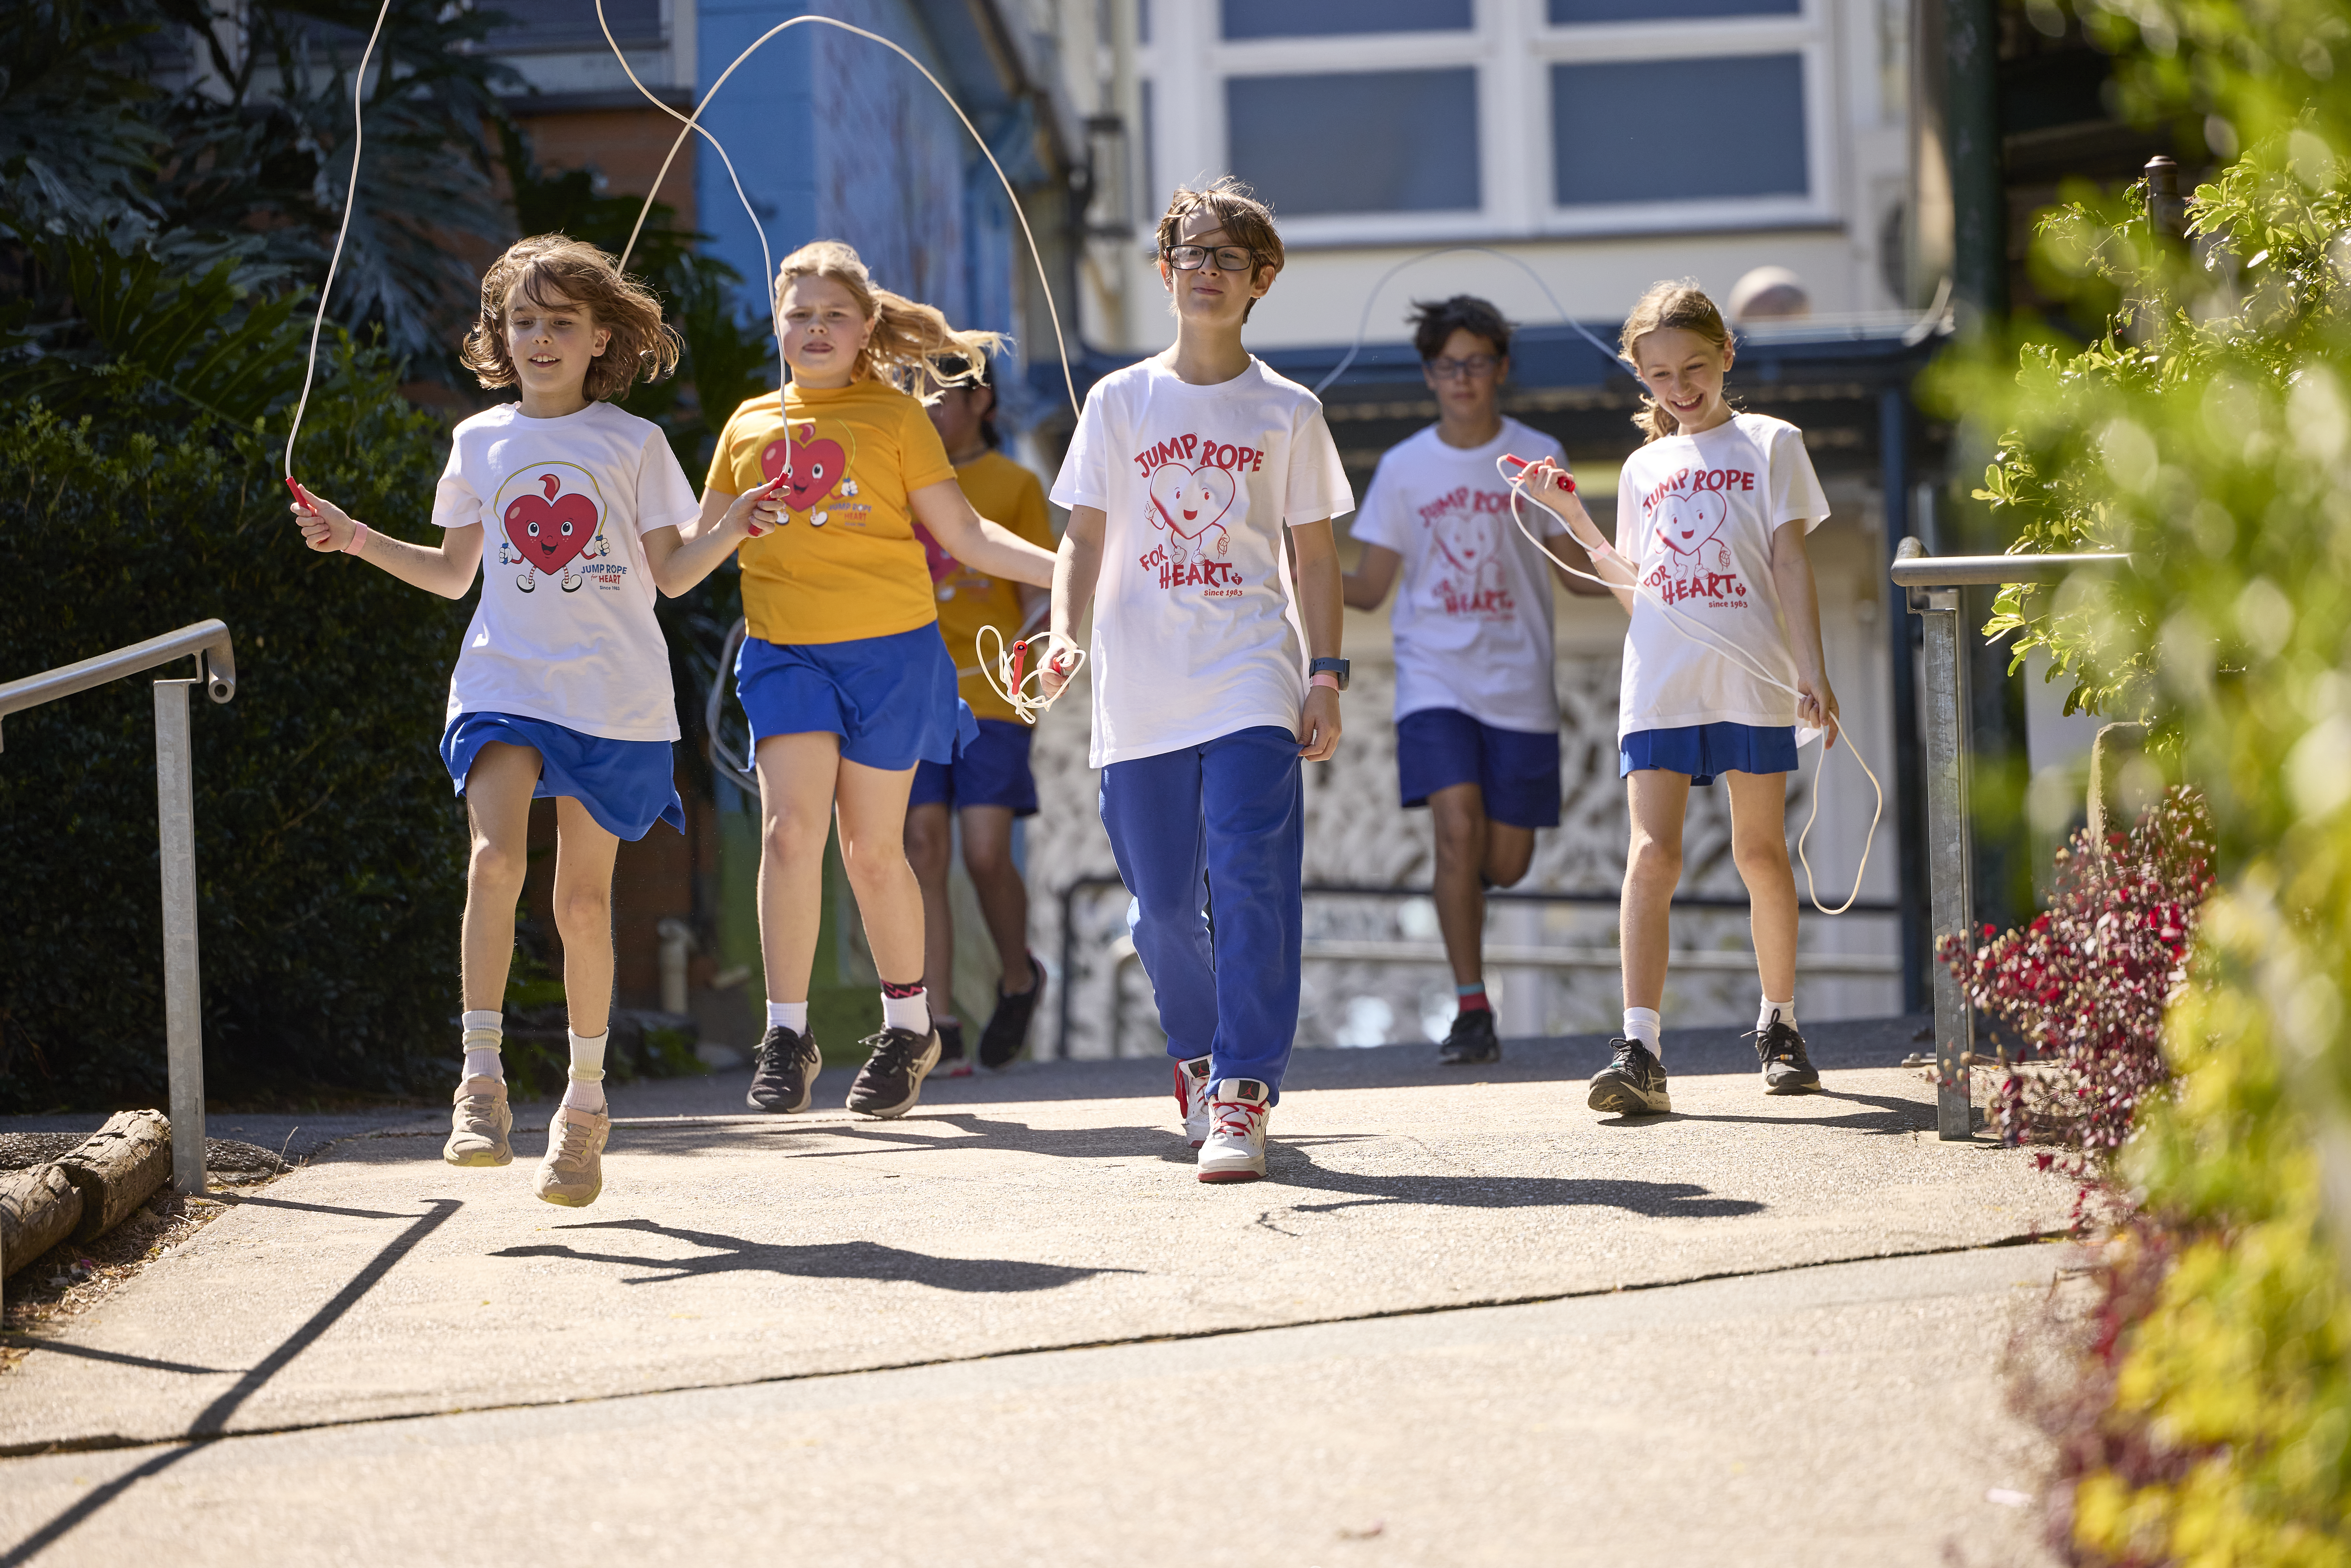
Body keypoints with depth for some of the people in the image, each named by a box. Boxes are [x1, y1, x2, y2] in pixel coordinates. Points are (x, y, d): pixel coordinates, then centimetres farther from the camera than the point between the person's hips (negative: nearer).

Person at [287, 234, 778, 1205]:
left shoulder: (633, 444, 4)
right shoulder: (482, 442, 10)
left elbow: (672, 574, 5)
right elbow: (454, 575, 18)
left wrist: (729, 532, -12)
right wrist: (362, 542, 6)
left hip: (613, 699, -1)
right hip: (504, 687, 1)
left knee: (583, 900, 3)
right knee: (494, 859, -22)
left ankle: (585, 1103, 18)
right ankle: (482, 1081, -18)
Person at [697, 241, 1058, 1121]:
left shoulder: (894, 416, 4)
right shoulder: (749, 427, 11)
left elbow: (964, 534, 2)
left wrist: (1069, 570, -9)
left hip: (889, 648, -2)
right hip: (784, 650, 2)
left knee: (872, 848, 3)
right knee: (791, 830, -15)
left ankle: (907, 1029, 22)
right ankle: (787, 1034, -6)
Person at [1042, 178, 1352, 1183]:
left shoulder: (1287, 413, 9)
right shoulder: (1119, 403, 10)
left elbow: (1314, 558, 10)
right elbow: (1084, 541, 11)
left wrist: (1326, 676, 1)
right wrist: (1063, 638, -5)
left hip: (1251, 680, -1)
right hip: (1140, 691, 2)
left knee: (1250, 879, -17)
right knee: (1161, 904, 5)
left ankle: (1242, 1096, -17)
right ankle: (1198, 1053, 32)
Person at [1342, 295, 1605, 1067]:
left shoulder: (1537, 458, 4)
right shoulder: (1403, 468, 4)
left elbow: (1576, 570, 10)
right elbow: (1370, 588, 7)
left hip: (1518, 684, 1)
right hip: (1434, 677, -1)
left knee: (1506, 863, -1)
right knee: (1458, 828, -19)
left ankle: (1463, 888, 38)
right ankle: (1471, 1012, -11)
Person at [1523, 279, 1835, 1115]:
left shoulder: (1768, 443, 8)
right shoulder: (1644, 469, 17)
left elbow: (1790, 562, 2)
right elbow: (1636, 591, 16)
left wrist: (1811, 669, -7)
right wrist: (1573, 516, 10)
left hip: (1752, 678, -2)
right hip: (1659, 687, 2)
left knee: (1760, 851, 6)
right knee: (1652, 854, -10)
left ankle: (1778, 1027, 24)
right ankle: (1640, 1052, -19)